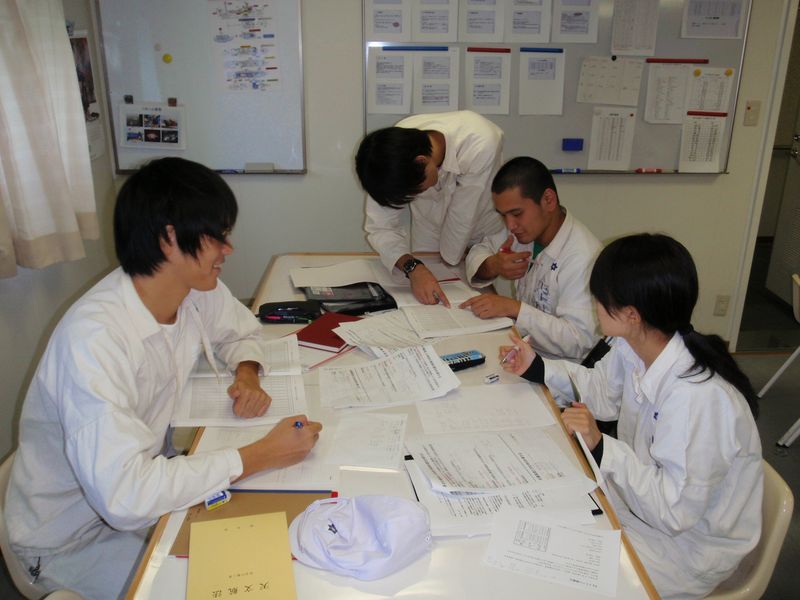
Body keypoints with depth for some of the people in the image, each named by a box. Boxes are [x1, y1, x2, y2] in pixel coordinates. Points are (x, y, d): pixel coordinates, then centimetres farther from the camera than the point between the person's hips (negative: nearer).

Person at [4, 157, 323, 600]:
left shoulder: (196, 293, -11)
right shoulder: (93, 336, -34)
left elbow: (240, 329, 11)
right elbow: (123, 495, -39)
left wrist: (247, 374, -11)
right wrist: (261, 455, -34)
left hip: (149, 476, 7)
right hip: (73, 536, -6)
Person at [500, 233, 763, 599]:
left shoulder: (698, 398, -36)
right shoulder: (633, 349, -12)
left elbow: (676, 510, -30)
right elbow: (604, 394, 8)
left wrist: (601, 448, -36)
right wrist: (538, 368, 1)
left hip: (688, 541, -7)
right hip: (648, 492, 7)